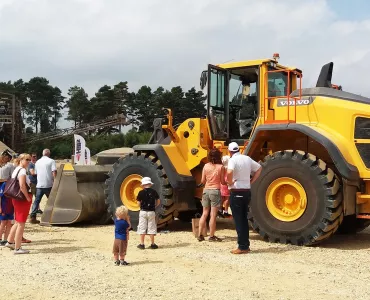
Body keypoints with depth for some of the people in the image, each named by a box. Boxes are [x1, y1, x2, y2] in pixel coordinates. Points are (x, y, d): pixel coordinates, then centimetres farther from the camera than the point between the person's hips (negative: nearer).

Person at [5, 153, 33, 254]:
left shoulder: (16, 170, 15)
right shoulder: (22, 170, -15)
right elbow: (22, 185, -26)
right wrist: (27, 197, -17)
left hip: (17, 199, 10)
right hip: (23, 199, -10)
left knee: (18, 222, 22)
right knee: (21, 224, -3)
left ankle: (10, 242, 31)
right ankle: (17, 248, 3)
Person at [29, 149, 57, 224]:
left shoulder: (37, 162, 13)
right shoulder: (51, 161, -4)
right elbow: (54, 173, -14)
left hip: (39, 185, 4)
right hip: (48, 185, -4)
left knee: (36, 201, 6)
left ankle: (32, 217, -1)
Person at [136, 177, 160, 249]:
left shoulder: (141, 192, -7)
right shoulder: (154, 192, 0)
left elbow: (139, 203, -6)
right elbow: (158, 201, 5)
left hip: (143, 212, -1)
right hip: (151, 212, 1)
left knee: (142, 228, 6)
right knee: (151, 228, 8)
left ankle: (142, 244, 7)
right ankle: (152, 244, 10)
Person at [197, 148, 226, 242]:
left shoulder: (206, 166, 2)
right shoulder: (220, 167, -7)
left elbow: (202, 181, 4)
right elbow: (222, 182, -4)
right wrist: (227, 182, 17)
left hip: (206, 190, 4)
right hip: (215, 191, -4)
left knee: (204, 214, 12)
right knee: (213, 215, 0)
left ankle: (200, 235, 14)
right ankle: (211, 236, 4)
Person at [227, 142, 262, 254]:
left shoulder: (233, 160, -13)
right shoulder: (247, 158, 8)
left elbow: (229, 172, -33)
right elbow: (259, 168, 20)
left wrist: (230, 183, -15)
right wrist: (251, 181, 15)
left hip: (236, 192, -6)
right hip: (247, 191, 7)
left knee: (238, 220, -1)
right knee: (244, 219, 15)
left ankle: (242, 247, 1)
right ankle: (246, 245, 18)